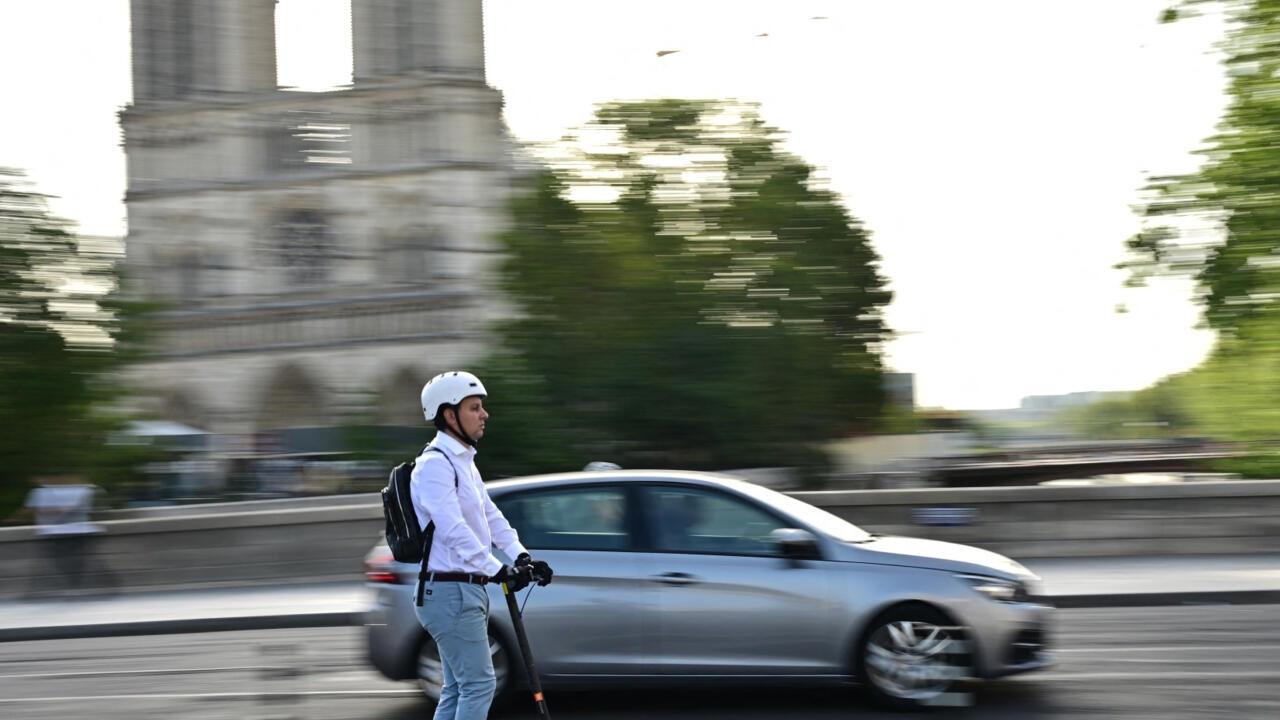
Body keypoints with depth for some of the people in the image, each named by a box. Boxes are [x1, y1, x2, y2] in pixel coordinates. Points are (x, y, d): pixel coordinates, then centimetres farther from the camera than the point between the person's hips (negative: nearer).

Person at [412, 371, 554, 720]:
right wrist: (498, 571, -32)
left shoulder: (464, 463, 17)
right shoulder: (434, 464, -16)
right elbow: (453, 529, -27)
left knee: (458, 690, 13)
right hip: (450, 591, -10)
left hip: (468, 589, 10)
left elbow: (490, 516, 14)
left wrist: (521, 556, -2)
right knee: (479, 684, -10)